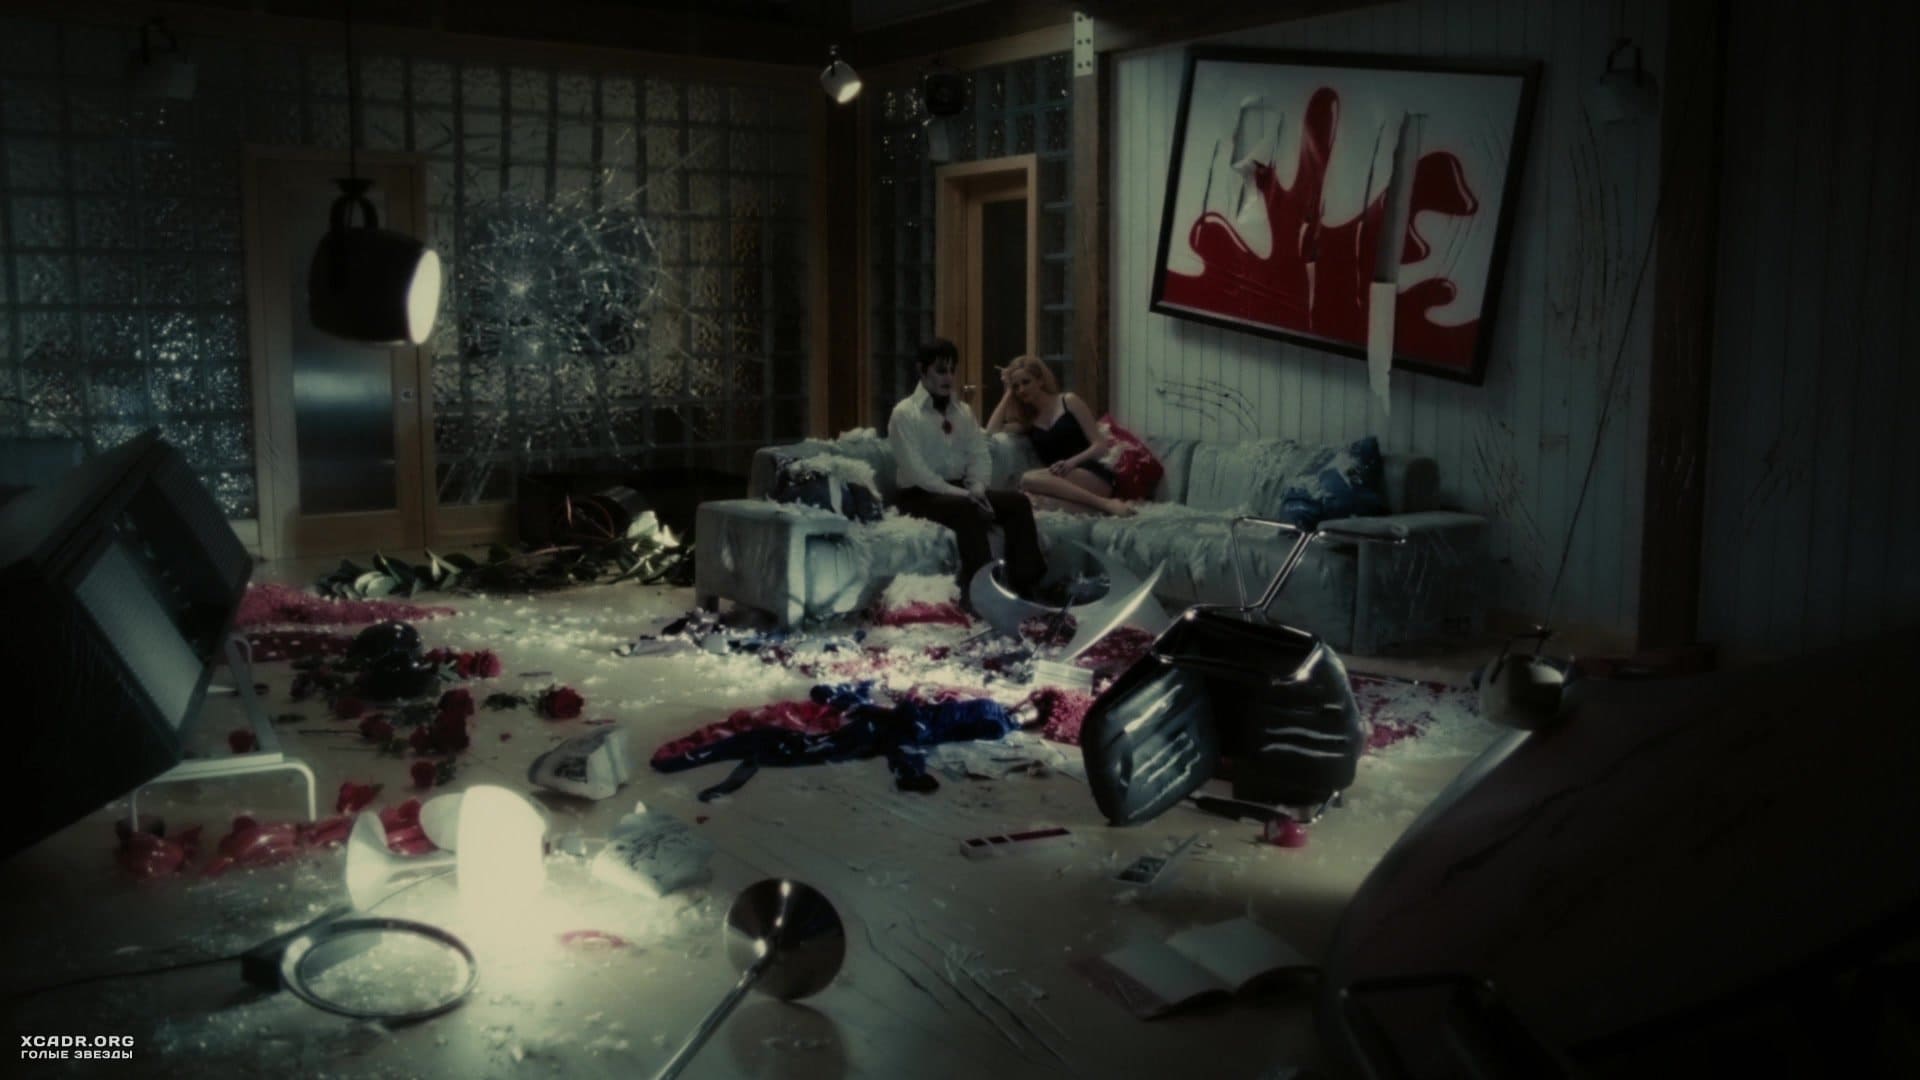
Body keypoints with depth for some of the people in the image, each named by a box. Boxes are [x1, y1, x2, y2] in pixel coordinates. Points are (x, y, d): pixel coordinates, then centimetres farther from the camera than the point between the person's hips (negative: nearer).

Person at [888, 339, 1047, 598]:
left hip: (960, 491, 6)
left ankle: (1026, 585, -22)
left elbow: (980, 456, 8)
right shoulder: (905, 413, -7)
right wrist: (960, 494, -23)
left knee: (1017, 501, -17)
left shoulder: (963, 411, 14)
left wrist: (977, 488, -14)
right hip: (920, 495, -6)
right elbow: (915, 470, -16)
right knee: (967, 509, -36)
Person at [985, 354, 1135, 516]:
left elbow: (1100, 445, 2)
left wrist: (1072, 462, -17)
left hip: (1093, 477, -3)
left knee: (1029, 479, -33)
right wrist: (1008, 394, 16)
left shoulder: (1069, 402, 9)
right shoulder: (1026, 419, 24)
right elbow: (992, 430, 8)